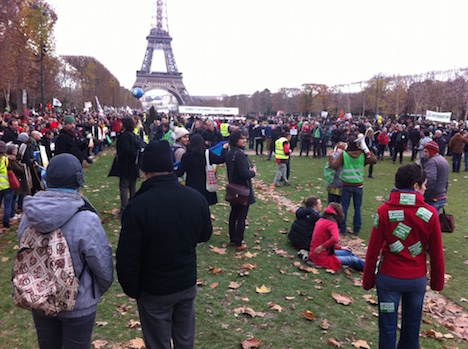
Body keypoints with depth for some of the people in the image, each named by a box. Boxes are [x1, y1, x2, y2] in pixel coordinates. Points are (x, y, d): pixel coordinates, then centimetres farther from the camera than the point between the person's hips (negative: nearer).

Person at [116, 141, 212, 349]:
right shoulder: (196, 198, -12)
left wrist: (131, 289, -3)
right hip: (188, 283, 4)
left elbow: (127, 257, -19)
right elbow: (205, 235, 5)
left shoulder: (137, 207, -26)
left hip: (154, 291, -4)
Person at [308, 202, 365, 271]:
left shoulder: (321, 220, 7)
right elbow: (335, 239, -38)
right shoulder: (331, 223, -18)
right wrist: (323, 246, -23)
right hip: (322, 258, -9)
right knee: (353, 260, 3)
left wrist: (340, 248, 21)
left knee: (348, 252, 20)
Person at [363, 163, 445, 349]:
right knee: (412, 327, 20)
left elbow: (373, 250, -11)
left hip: (389, 278, -1)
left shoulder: (384, 211, -15)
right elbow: (436, 253, -4)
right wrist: (437, 282, 11)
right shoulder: (430, 213, -12)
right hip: (417, 279, 2)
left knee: (388, 327, 12)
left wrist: (368, 279, 2)